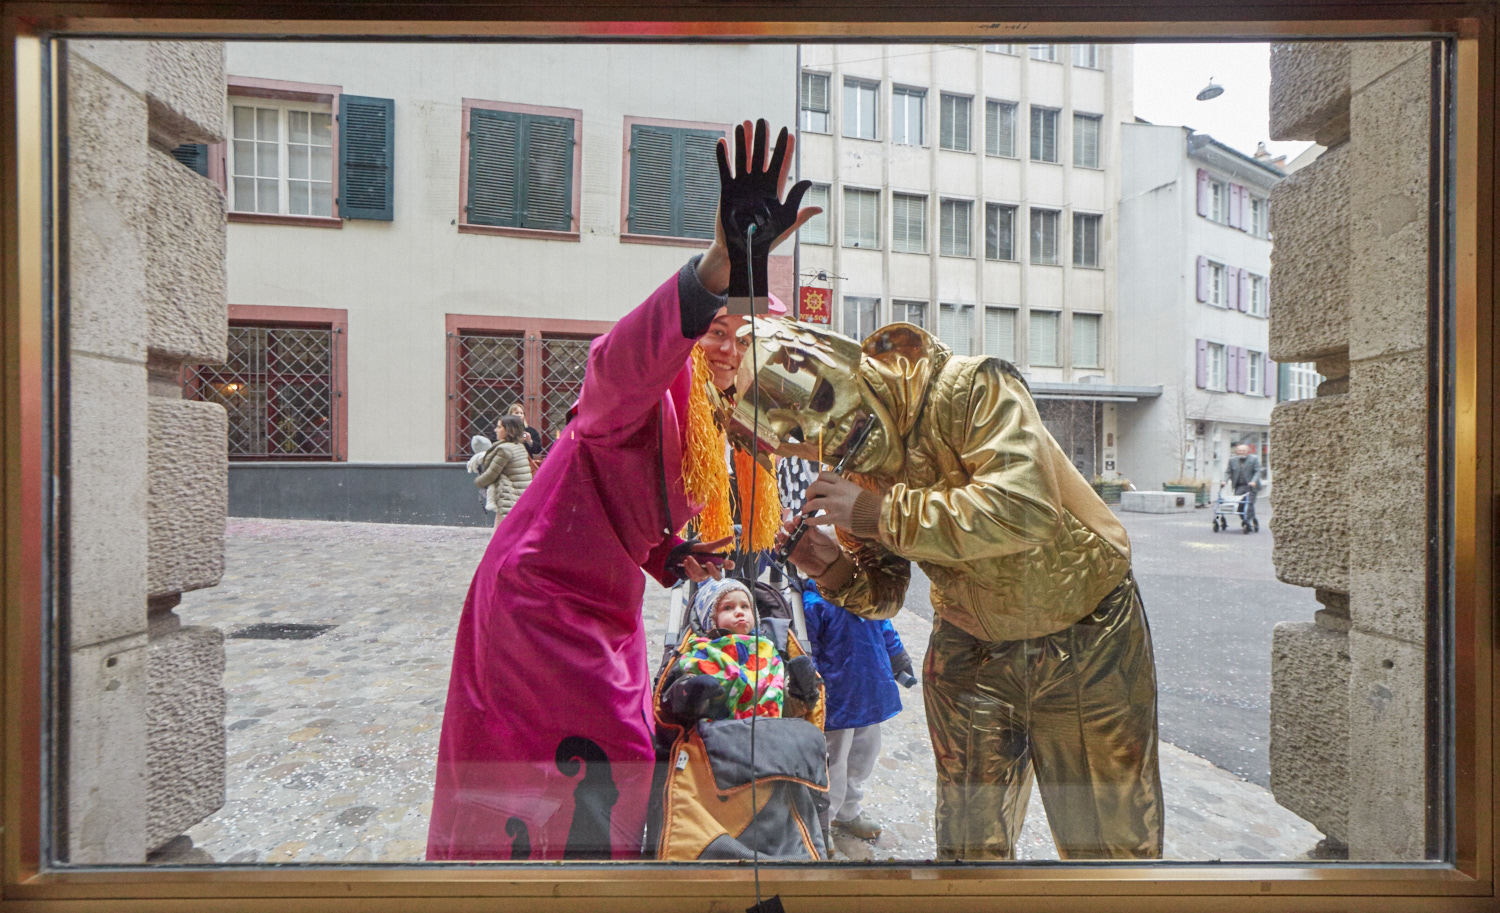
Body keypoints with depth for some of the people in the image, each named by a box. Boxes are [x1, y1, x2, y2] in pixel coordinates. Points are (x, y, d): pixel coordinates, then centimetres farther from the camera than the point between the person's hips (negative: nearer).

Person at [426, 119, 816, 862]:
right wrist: (723, 266, -65)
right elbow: (625, 360, -50)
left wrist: (670, 560, -6)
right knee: (607, 763, -5)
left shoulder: (717, 432, 6)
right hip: (540, 596, -9)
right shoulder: (651, 394, -23)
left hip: (604, 605, 9)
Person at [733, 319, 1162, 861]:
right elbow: (884, 596, 1)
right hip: (970, 648, 4)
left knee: (1113, 840, 13)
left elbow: (1024, 508, -39)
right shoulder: (855, 466, -5)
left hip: (1086, 639, -4)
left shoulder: (971, 389, -24)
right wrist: (834, 568, -20)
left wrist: (885, 513, -35)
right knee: (970, 841, 11)